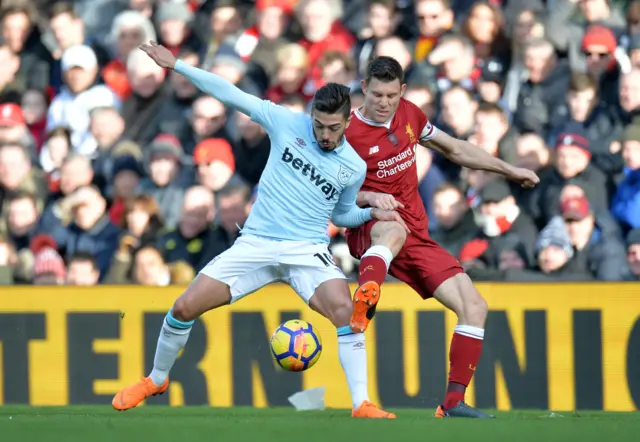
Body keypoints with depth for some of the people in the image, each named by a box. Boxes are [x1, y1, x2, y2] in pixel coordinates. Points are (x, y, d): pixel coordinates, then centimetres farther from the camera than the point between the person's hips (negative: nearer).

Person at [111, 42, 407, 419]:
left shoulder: (354, 167, 3)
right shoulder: (287, 124, -1)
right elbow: (232, 95, 0)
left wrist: (372, 214, 1)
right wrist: (176, 65, -3)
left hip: (307, 249, -1)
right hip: (256, 243, 1)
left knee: (344, 310, -31)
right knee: (184, 308, -5)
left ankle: (362, 405, -25)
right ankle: (157, 380, 22)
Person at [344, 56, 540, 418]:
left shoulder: (409, 114, 9)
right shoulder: (348, 134, -9)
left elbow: (454, 149, 23)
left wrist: (509, 170, 22)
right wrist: (369, 197, -23)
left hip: (416, 237, 7)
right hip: (369, 229, -6)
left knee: (475, 307, -4)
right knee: (393, 229, -45)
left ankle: (454, 402, 0)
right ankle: (362, 306, -70)